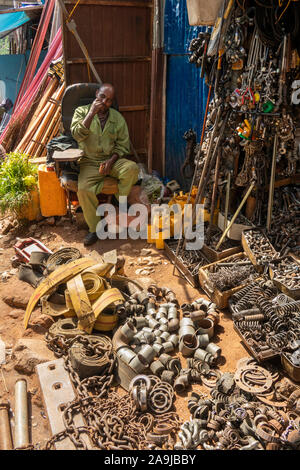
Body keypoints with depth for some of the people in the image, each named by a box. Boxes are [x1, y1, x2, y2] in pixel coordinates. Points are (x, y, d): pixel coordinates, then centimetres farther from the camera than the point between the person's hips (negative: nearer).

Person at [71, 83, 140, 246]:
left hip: (112, 159, 2)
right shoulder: (82, 112, 2)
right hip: (90, 162, -2)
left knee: (132, 168, -30)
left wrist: (111, 160, -12)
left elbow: (123, 145, 6)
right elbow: (77, 135, -15)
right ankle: (94, 229, -12)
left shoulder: (118, 118, 6)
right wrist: (91, 113, -21)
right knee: (84, 188, -30)